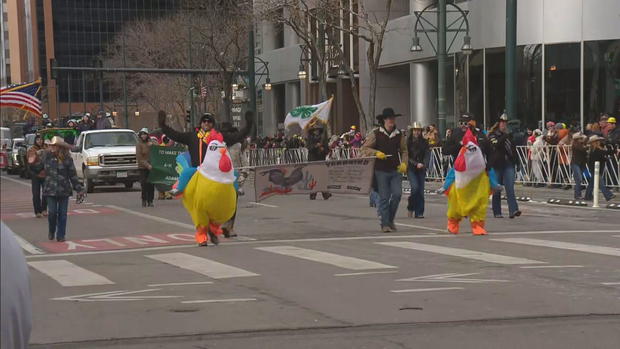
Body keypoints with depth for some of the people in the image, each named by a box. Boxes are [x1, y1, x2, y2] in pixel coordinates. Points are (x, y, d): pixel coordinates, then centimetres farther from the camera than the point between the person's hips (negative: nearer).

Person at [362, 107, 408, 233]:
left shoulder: (399, 135, 9)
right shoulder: (375, 134, -1)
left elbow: (404, 151, 16)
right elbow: (365, 148, 0)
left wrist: (404, 163, 0)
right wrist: (376, 153, -15)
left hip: (396, 170, 3)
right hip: (381, 171, -3)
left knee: (397, 194, -7)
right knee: (384, 197, -1)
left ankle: (390, 219, 15)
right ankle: (385, 224, 6)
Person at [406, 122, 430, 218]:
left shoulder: (424, 142, 6)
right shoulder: (407, 141, -2)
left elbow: (427, 155, 1)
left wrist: (424, 165, -18)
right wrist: (416, 164, -15)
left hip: (421, 169, 3)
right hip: (411, 168, -3)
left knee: (421, 190, -2)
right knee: (415, 187, -17)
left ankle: (419, 213, 5)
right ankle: (410, 208, 6)